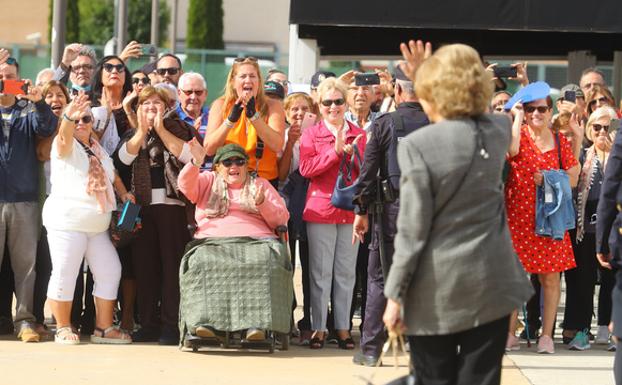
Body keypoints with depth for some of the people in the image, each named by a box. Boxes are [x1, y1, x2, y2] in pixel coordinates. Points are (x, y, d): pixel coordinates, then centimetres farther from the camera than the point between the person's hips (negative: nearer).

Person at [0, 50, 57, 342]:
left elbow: (46, 128, -6)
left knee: (26, 262, -1)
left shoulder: (28, 110, 12)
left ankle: (24, 319, 2)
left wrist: (39, 103, -27)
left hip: (25, 199, 1)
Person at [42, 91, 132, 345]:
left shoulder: (98, 151, 18)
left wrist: (123, 193, 11)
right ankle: (63, 328, 4)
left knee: (109, 272, 5)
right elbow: (64, 136, -27)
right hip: (67, 222, -7)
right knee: (64, 274, -6)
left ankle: (104, 328, 12)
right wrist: (69, 116, -48)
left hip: (97, 226, 7)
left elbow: (112, 176, 30)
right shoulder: (66, 146, -4)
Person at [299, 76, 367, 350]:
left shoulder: (358, 135, 11)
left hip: (350, 210, 2)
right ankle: (318, 328, 4)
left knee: (346, 272, 4)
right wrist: (336, 151, -16)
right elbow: (306, 168, -9)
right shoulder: (311, 134, 4)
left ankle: (343, 327, 10)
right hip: (320, 209, -2)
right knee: (321, 272, -1)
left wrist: (354, 152, -9)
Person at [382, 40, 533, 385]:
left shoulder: (418, 145, -15)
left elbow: (413, 230, -14)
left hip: (436, 290, -4)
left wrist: (395, 295, -7)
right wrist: (425, 77, 20)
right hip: (491, 282, 4)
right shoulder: (500, 131, 0)